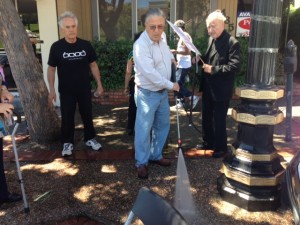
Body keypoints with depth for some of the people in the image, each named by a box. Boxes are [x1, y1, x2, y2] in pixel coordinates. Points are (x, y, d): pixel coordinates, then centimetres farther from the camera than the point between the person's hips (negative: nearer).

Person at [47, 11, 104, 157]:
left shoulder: (86, 45, -4)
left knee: (87, 115, 13)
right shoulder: (56, 47, -9)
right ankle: (68, 143, 27)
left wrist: (99, 84, 2)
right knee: (67, 118, 9)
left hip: (84, 89, 2)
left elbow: (93, 65, 5)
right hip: (66, 91, -1)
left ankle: (90, 139, 32)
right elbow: (51, 69, -2)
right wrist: (51, 89, -7)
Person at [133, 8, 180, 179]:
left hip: (163, 92, 8)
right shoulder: (141, 45, -22)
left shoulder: (161, 40, 4)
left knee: (163, 125, 18)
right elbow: (149, 72, -28)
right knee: (144, 129, 1)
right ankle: (142, 163, 19)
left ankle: (156, 155, 36)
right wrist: (171, 85, -20)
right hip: (147, 94, -8)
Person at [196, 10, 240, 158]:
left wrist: (214, 69, -23)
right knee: (206, 118, 18)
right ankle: (208, 142, 37)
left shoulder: (232, 43, -15)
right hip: (208, 88, 7)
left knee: (219, 120, 5)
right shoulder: (210, 39, 8)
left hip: (221, 90, -7)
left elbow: (235, 66, -21)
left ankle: (220, 147, 24)